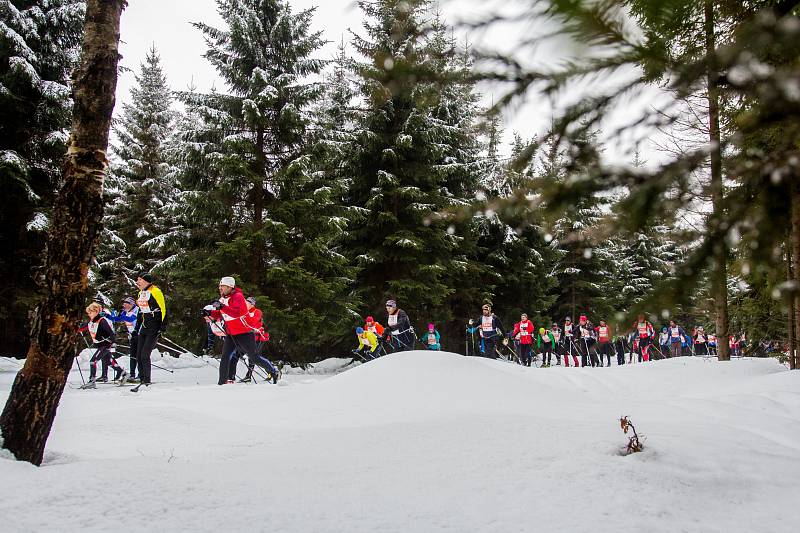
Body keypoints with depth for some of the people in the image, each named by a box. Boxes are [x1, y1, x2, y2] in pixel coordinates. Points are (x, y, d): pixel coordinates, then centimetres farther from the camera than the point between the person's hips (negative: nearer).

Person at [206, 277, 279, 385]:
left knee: (254, 357, -2)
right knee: (225, 357, -1)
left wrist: (222, 307, -42)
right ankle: (223, 382, 5)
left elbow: (236, 313, -32)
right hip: (231, 334, 8)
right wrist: (211, 313, 0)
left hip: (244, 333, -8)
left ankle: (274, 372, 12)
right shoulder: (223, 299, 10)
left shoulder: (237, 296, -16)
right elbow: (220, 314, 19)